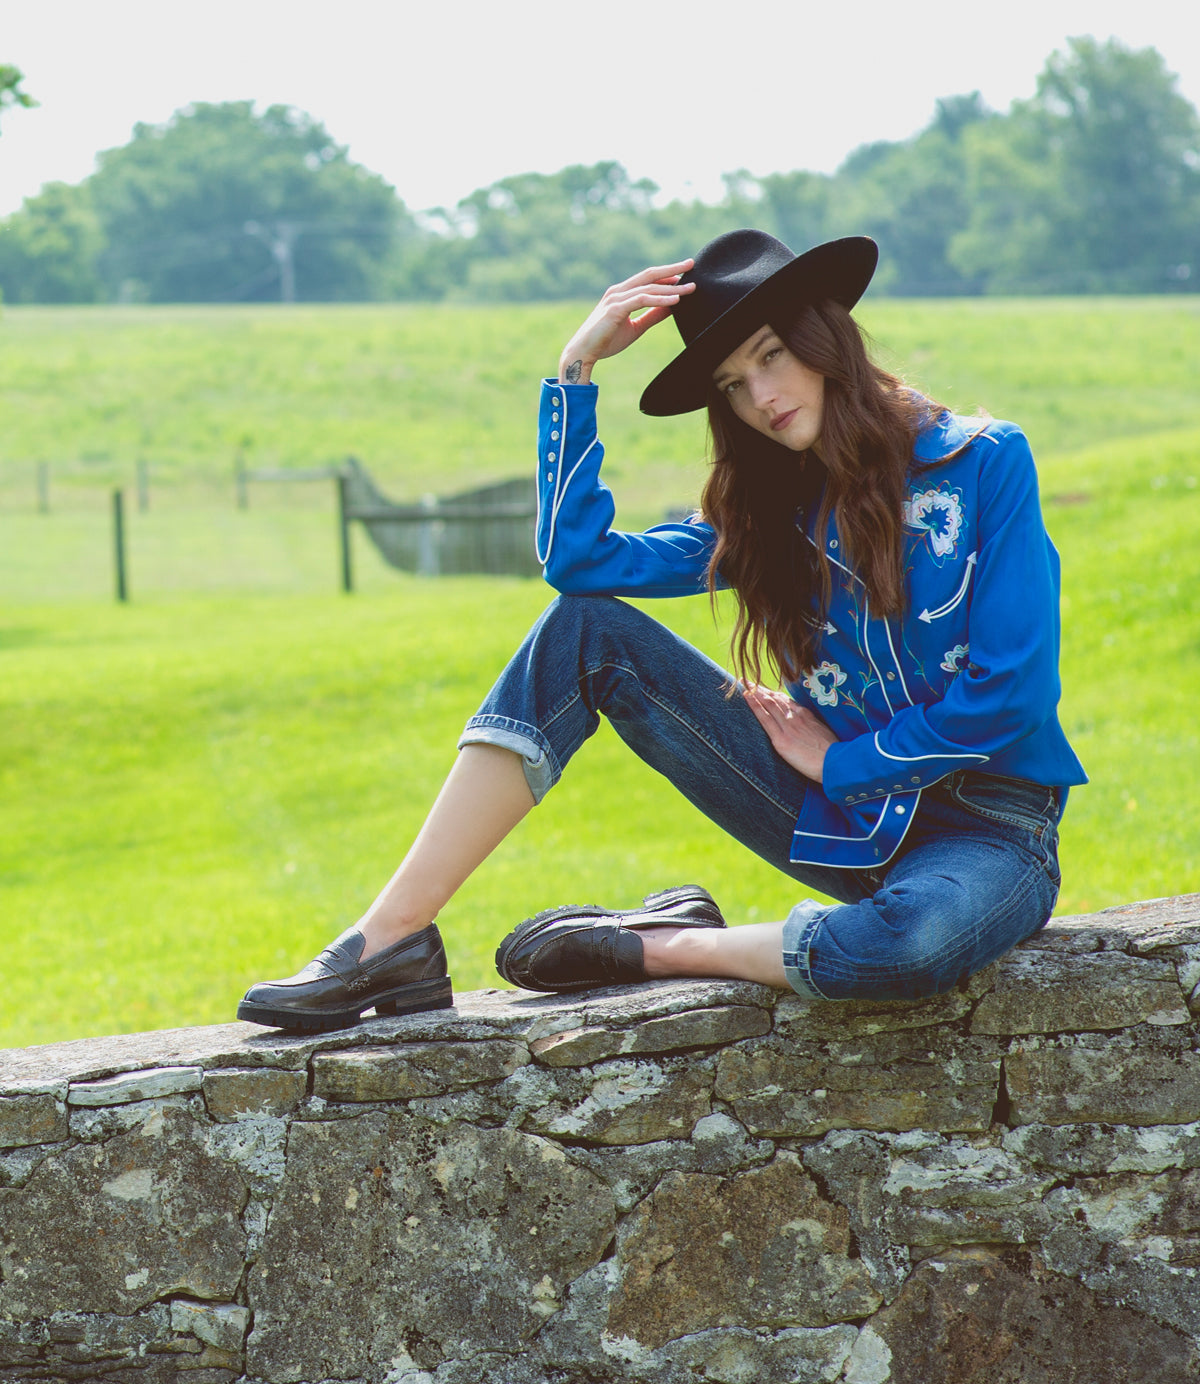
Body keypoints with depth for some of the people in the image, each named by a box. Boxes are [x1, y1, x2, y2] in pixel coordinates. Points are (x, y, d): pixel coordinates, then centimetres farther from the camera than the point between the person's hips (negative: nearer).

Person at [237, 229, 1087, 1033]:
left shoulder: (985, 464, -7)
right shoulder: (774, 509, 8)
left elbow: (1013, 692, -13)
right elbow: (576, 555, -5)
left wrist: (842, 762, -7)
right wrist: (577, 369, -5)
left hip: (984, 832, -4)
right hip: (844, 821, 5)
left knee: (922, 936, -45)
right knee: (586, 629, -12)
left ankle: (661, 948, -18)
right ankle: (394, 937, -17)